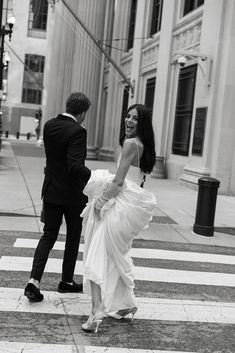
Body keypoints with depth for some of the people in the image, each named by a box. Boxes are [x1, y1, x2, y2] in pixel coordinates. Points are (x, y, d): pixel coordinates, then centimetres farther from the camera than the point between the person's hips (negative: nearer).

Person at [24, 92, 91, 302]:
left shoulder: (49, 126, 2)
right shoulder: (77, 131, -21)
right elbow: (75, 166, -29)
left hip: (51, 191, 6)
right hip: (73, 194, -6)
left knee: (49, 235, 12)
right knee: (73, 237, 13)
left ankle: (34, 281, -1)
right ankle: (67, 281, 26)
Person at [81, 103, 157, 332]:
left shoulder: (130, 143, -13)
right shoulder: (144, 145, 14)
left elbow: (119, 181, -18)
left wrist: (101, 201, -9)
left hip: (119, 205, -9)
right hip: (130, 205, 9)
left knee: (97, 257, -7)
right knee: (116, 256, 22)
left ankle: (97, 311, -13)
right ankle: (126, 304, 31)